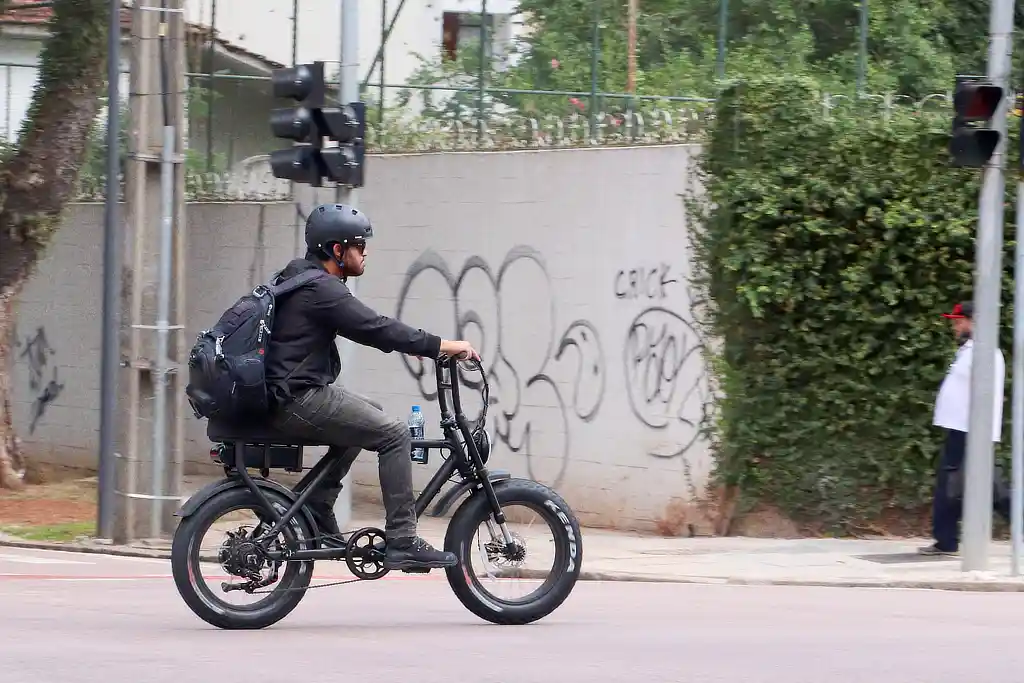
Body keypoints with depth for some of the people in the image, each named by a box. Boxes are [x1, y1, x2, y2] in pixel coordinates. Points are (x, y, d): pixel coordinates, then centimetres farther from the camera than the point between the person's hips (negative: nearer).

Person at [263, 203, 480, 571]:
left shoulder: (305, 280, 17)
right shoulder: (320, 289, -16)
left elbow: (367, 325, 26)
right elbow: (374, 328, -21)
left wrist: (416, 344, 20)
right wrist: (442, 346, -17)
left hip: (289, 393, 11)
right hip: (300, 400, -11)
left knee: (370, 414, 27)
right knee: (395, 434, -10)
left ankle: (316, 510, 22)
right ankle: (401, 542, -10)